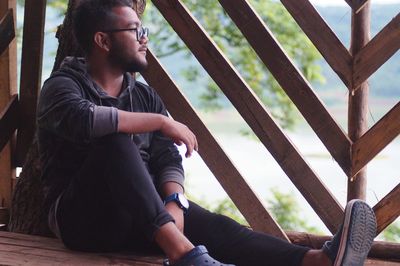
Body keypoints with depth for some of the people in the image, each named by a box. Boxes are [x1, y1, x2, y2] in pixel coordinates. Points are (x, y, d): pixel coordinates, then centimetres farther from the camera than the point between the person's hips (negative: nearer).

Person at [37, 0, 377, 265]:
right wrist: (162, 122, -21)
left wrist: (175, 203, -19)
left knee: (212, 225, -23)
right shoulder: (62, 86, -4)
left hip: (137, 220, 5)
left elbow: (168, 160, 4)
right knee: (116, 142, -31)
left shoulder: (145, 96, 16)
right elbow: (82, 120, -29)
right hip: (81, 217, -5)